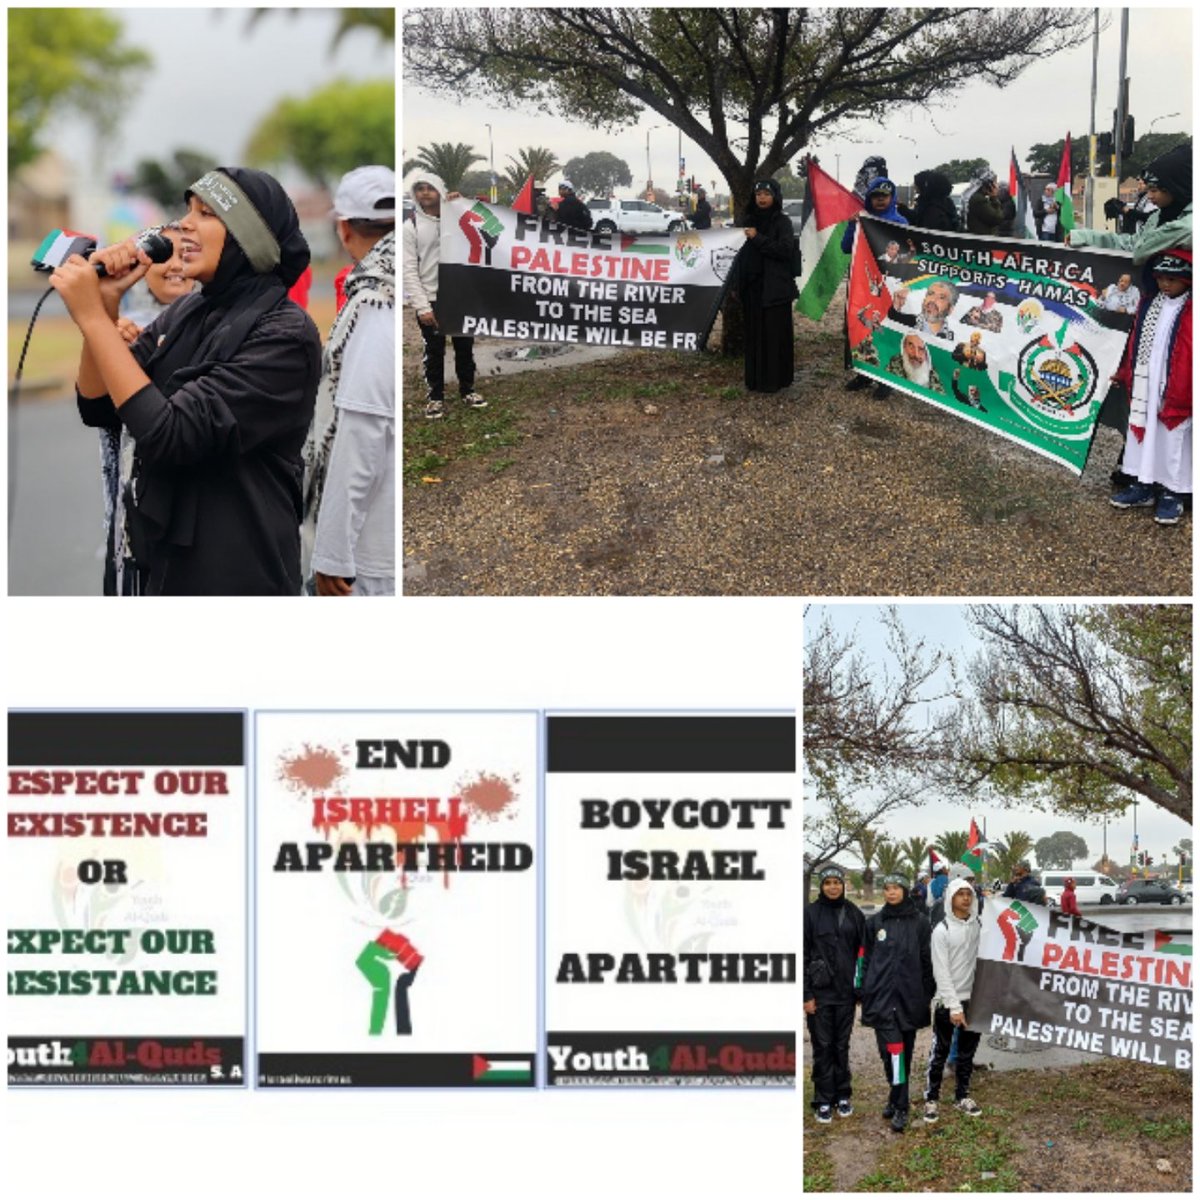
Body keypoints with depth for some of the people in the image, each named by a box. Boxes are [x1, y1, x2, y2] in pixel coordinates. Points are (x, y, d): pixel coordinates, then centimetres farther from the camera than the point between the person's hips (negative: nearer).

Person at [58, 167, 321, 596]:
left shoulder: (284, 335, -17)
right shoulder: (186, 314, 5)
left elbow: (170, 436, -25)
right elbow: (100, 408, 6)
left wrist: (92, 317, -23)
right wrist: (105, 303, -8)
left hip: (234, 577, -7)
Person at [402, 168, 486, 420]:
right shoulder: (411, 227, -3)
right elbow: (409, 270, -6)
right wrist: (422, 306, -14)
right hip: (430, 299, -2)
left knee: (465, 346, 12)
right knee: (434, 351, 5)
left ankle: (467, 390, 28)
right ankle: (435, 397, 17)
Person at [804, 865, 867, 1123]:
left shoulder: (854, 914, 5)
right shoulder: (810, 914, -3)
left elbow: (862, 952, 7)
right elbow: (802, 956, -4)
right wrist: (806, 995, -9)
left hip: (846, 992, 2)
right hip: (820, 992, -2)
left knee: (842, 1046, 9)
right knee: (823, 1047, 2)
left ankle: (842, 1096, 19)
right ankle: (824, 1101, 8)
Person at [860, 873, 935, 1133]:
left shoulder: (919, 922, 4)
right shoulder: (875, 922, 8)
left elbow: (927, 960, 6)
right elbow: (866, 959, 11)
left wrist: (927, 994, 2)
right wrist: (865, 992, 5)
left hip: (909, 995, 0)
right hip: (882, 995, 0)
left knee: (905, 1050, 7)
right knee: (892, 1048, -12)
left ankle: (898, 1101, 15)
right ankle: (899, 1104, -8)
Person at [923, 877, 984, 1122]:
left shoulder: (978, 925, 4)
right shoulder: (942, 930, -9)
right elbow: (941, 972, -12)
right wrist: (954, 1006, -17)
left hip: (972, 998, 4)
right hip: (947, 1001, -4)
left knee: (968, 1050, 13)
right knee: (941, 1051, 1)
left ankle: (962, 1096, 25)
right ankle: (931, 1099, 10)